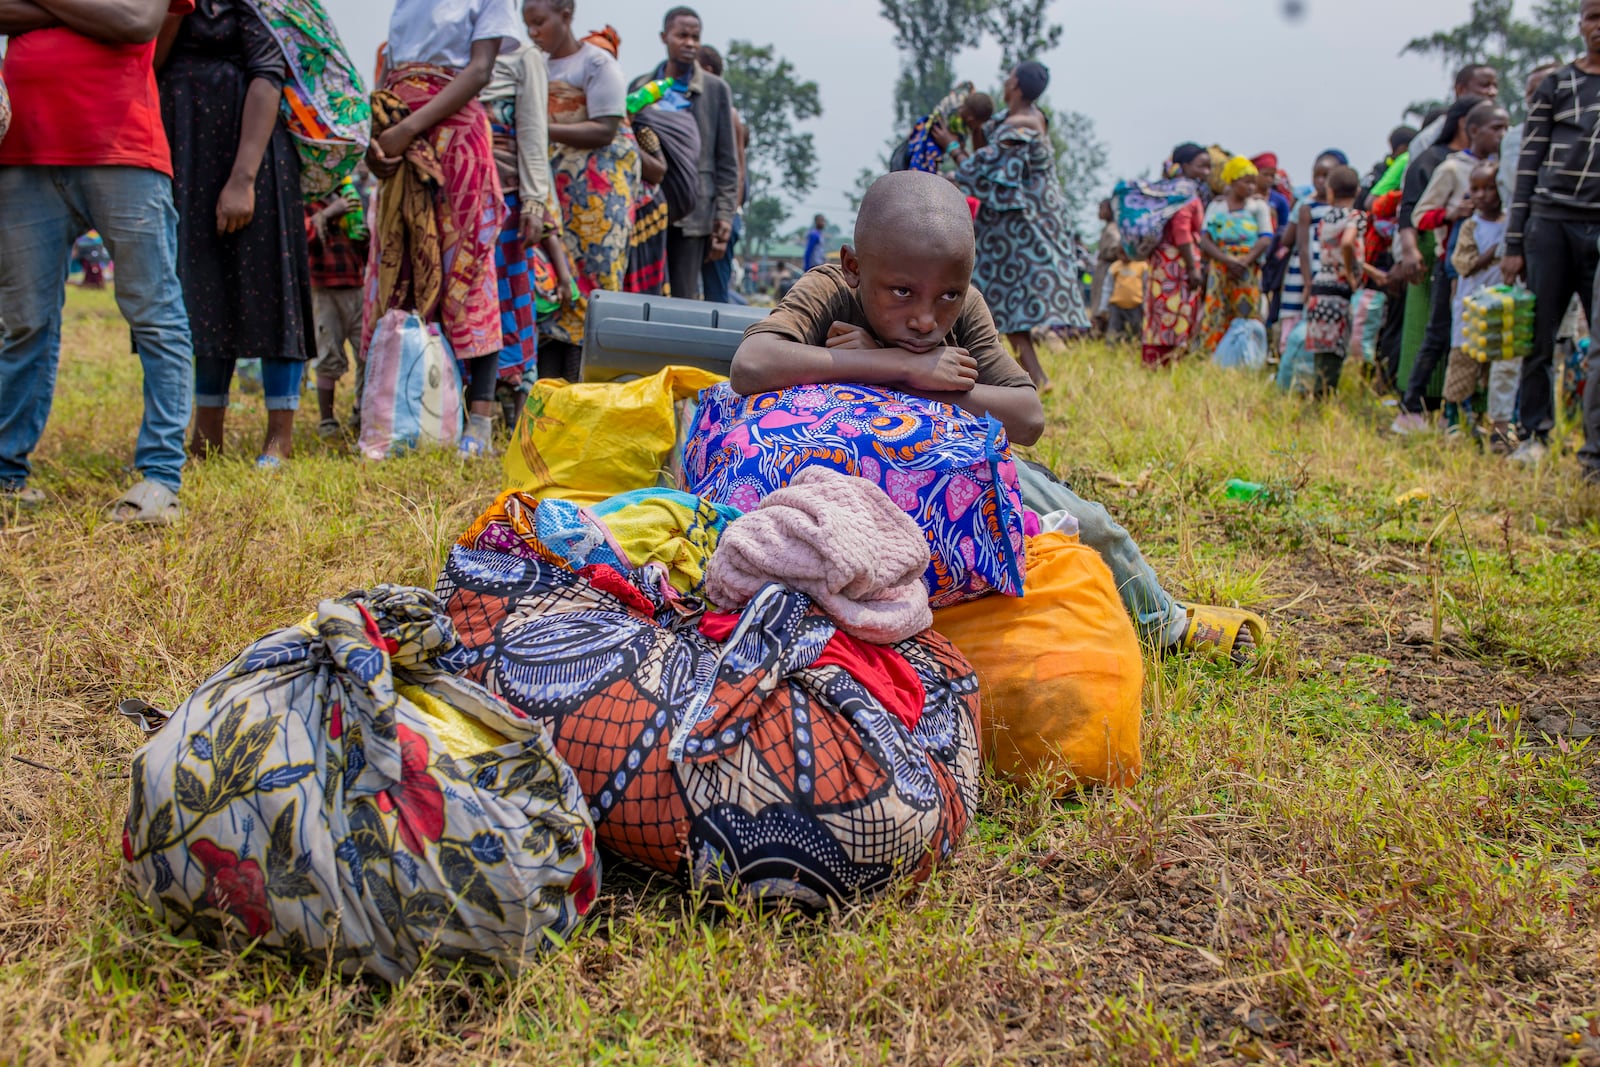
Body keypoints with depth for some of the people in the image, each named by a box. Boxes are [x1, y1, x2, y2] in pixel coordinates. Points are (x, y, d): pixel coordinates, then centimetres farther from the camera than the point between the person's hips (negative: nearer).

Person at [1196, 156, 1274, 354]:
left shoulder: (1258, 206, 8)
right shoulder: (1216, 206, 11)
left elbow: (1266, 239, -3)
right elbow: (1205, 239, 0)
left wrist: (1244, 262, -17)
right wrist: (1228, 260, -15)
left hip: (1248, 273, -1)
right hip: (1219, 271, 1)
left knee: (1247, 318, -5)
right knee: (1216, 319, -4)